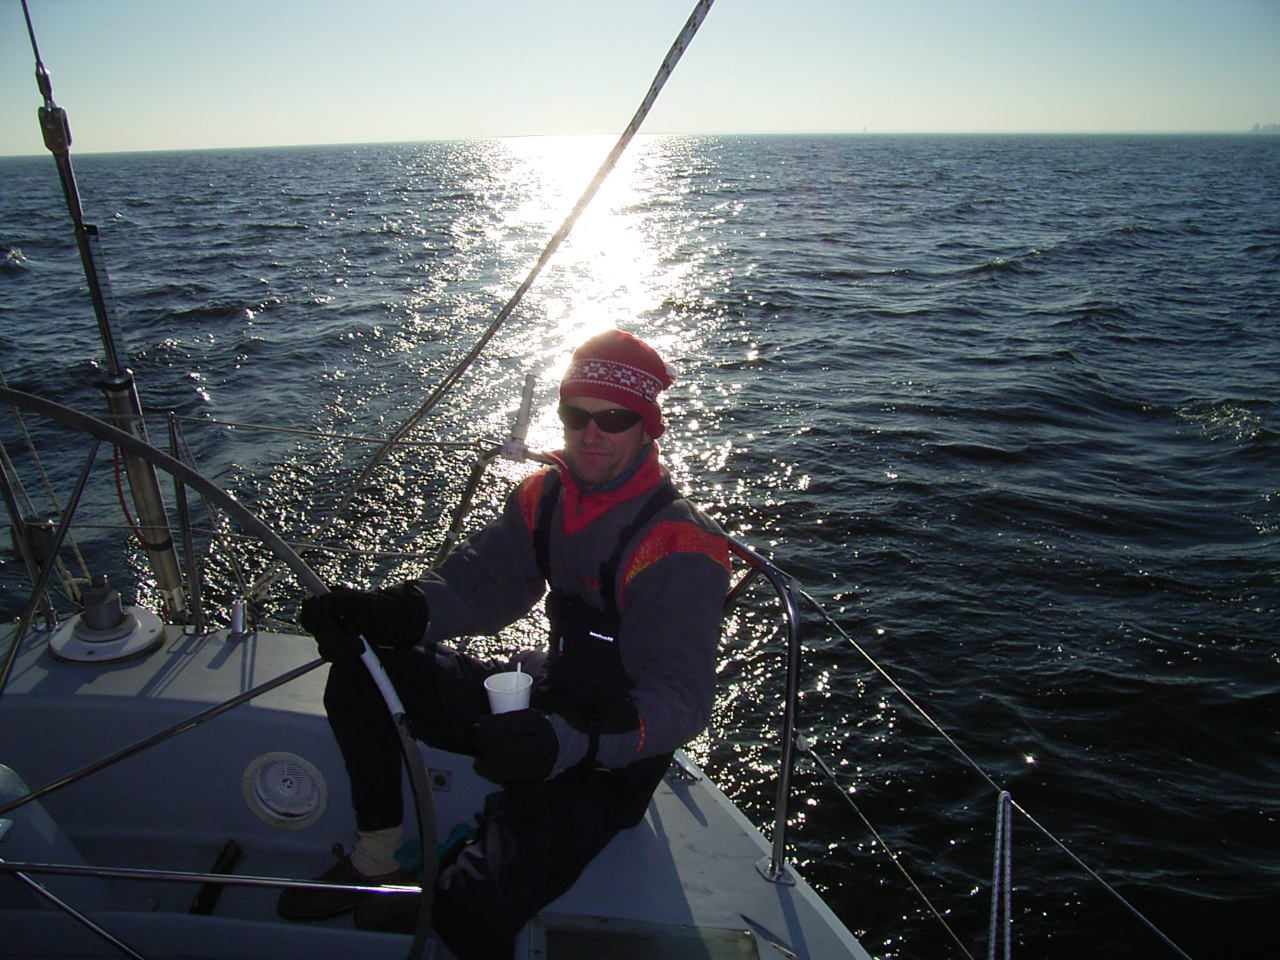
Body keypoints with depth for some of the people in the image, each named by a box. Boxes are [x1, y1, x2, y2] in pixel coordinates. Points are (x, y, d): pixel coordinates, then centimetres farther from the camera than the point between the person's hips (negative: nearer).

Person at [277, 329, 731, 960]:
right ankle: (375, 865, 13)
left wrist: (567, 741, -46)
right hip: (543, 697, 8)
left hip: (609, 757, -7)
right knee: (362, 664, 1)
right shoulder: (546, 495, 0)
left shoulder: (678, 549, -24)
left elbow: (680, 696, -30)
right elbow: (480, 580, -2)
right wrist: (378, 612, -21)